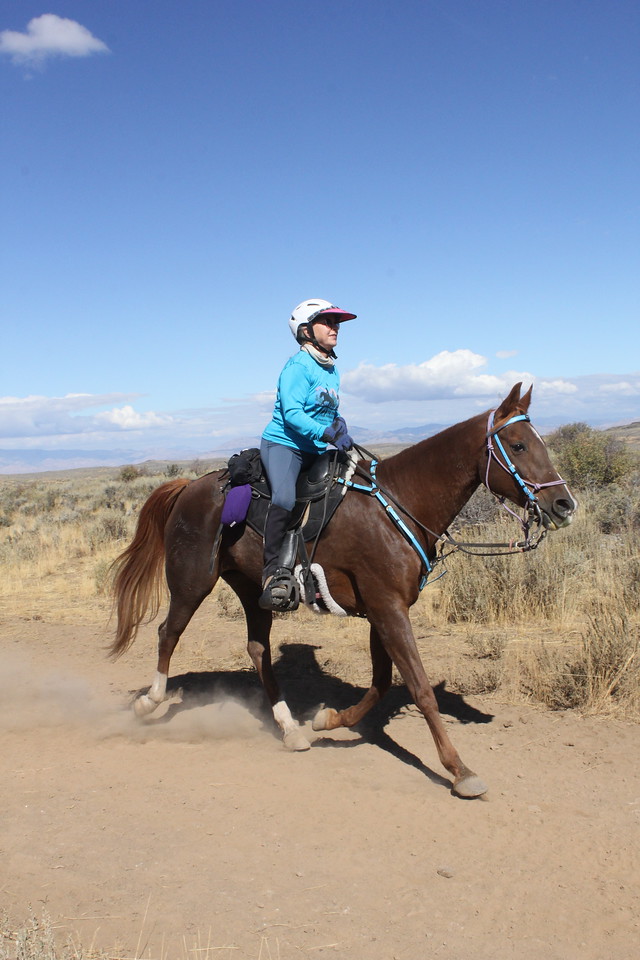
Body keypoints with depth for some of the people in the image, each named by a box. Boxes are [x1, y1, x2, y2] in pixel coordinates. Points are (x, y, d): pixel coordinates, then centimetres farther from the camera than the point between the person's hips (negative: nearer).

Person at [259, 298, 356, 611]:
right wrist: (325, 433, -29)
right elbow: (291, 413, -18)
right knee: (284, 498, -31)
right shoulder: (298, 366, -8)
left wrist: (340, 430, 1)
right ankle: (274, 572, -27)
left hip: (317, 451, 9)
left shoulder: (333, 370, 16)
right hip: (283, 444, -8)